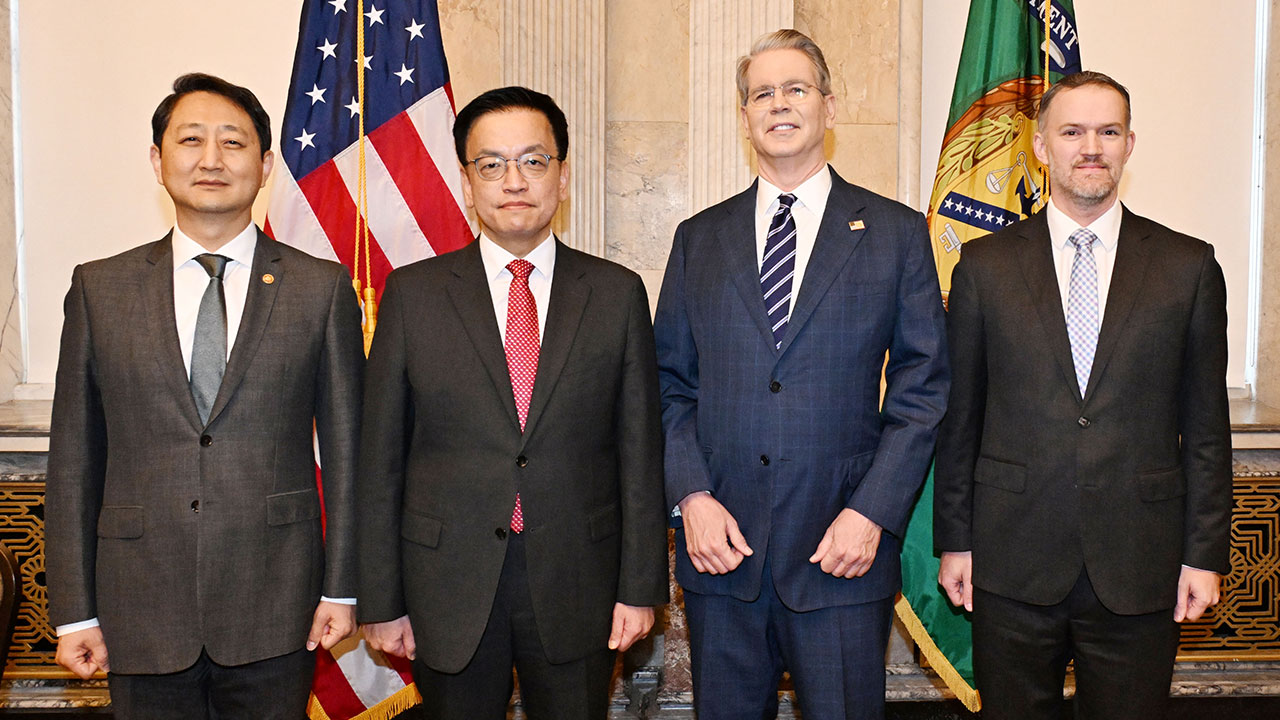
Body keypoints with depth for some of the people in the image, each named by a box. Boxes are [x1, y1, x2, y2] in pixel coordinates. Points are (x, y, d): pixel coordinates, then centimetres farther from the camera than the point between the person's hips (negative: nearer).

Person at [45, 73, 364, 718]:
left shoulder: (322, 288, 0)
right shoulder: (99, 289, 4)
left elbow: (344, 446, 1)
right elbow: (74, 457, 4)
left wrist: (341, 587, -1)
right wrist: (74, 610, 2)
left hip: (274, 612, -1)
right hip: (142, 610, 1)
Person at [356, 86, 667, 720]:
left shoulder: (617, 294, 1)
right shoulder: (413, 294, 0)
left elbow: (639, 452, 1)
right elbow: (380, 458, 0)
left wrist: (640, 587, -1)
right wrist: (380, 601, -1)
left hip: (577, 592, 1)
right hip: (448, 592, 0)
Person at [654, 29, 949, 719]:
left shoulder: (896, 232, 3)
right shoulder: (699, 239, 9)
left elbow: (922, 387, 1)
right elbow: (669, 383, 8)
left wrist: (873, 512, -9)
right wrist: (691, 497, -6)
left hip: (842, 551, -2)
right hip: (719, 545, 2)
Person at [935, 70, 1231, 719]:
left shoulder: (1189, 266, 4)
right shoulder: (984, 266, 3)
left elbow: (1206, 427, 4)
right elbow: (959, 417, 4)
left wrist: (1204, 553, 1)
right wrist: (954, 541, 2)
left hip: (1139, 569, 1)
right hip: (1012, 564, 0)